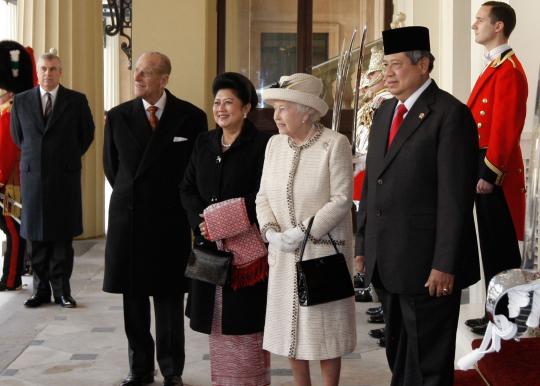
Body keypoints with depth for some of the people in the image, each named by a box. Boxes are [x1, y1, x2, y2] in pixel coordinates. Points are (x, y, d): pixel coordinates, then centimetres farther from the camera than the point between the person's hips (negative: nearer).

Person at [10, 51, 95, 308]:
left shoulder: (77, 101, 1)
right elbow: (17, 135, 17)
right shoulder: (21, 101, 5)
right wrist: (33, 157, 14)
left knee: (63, 235, 2)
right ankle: (41, 289, 13)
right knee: (35, 236, 4)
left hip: (65, 176, -1)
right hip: (33, 175, 2)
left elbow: (87, 134, 11)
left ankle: (61, 290, 9)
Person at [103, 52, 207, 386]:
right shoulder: (118, 117, 3)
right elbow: (112, 165, 14)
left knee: (169, 298, 5)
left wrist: (181, 203, 8)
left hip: (171, 220, -2)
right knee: (133, 298, 8)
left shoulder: (191, 117, -3)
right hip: (128, 219, 2)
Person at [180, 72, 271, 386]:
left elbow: (263, 196, -11)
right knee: (217, 320, 9)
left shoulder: (262, 144, -6)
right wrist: (201, 221, -7)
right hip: (209, 244, 5)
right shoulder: (204, 142, 12)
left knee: (245, 321, -1)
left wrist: (225, 223, -17)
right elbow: (188, 188, 11)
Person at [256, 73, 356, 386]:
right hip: (284, 254, 5)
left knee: (325, 326, 4)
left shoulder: (335, 143, -10)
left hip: (324, 251, -5)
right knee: (290, 324, 11)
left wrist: (303, 232, -19)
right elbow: (264, 196, 7)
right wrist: (271, 231, -11)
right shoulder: (275, 144, 7)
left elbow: (341, 200, -15)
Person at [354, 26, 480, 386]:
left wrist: (445, 265, -19)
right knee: (398, 356, 19)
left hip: (427, 266, -8)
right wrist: (363, 246, 13)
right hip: (386, 263, 8)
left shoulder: (451, 114, -12)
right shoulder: (385, 111, 13)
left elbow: (456, 196, -16)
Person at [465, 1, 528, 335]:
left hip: (495, 171, -10)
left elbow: (505, 127, -20)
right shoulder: (495, 67, 17)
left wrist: (489, 173, -21)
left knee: (501, 249, -2)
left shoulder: (508, 69, -14)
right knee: (491, 245, 15)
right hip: (486, 167, 10)